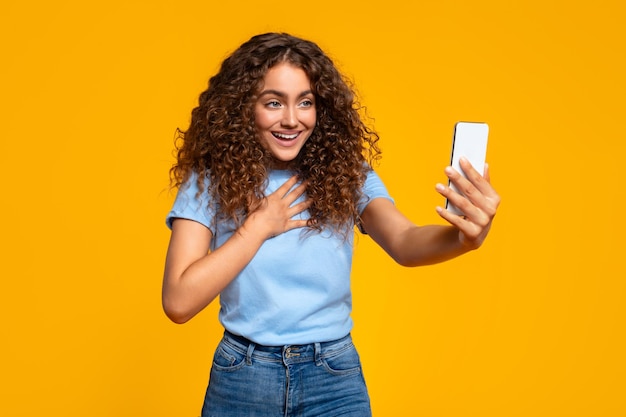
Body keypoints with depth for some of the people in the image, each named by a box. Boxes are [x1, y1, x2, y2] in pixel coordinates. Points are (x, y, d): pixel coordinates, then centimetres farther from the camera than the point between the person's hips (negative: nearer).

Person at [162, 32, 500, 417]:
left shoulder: (348, 176, -5)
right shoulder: (209, 183, -8)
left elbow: (403, 242, -23)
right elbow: (179, 303, -14)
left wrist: (463, 237, -43)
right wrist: (258, 227, -17)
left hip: (335, 378, 0)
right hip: (241, 380, 0)